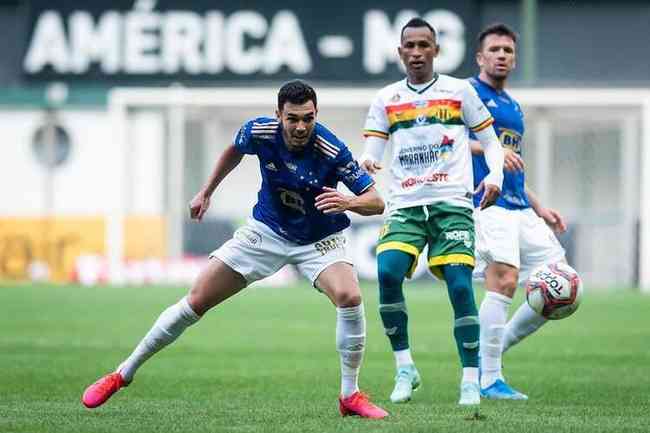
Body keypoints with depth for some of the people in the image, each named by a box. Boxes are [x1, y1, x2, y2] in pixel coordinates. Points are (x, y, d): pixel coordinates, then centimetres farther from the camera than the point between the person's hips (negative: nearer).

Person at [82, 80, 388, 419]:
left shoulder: (333, 151, -30)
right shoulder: (259, 131, -20)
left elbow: (376, 202, -26)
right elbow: (235, 149, 7)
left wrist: (349, 202, -47)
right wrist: (207, 191, 14)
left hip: (319, 240, -2)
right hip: (267, 230, 2)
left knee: (349, 297, -31)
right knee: (196, 301, -2)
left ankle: (350, 396, -13)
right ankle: (124, 373, 14)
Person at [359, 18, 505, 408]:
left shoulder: (459, 91, 7)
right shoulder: (387, 99, 12)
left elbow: (491, 142, 11)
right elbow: (372, 153, 8)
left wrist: (494, 176, -8)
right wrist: (366, 164, -16)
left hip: (452, 203, -2)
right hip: (406, 205, 2)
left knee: (460, 285, -13)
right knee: (387, 273, -20)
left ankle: (471, 380, -3)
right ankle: (405, 368, -6)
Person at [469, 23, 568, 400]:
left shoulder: (513, 107, 24)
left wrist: (539, 208, 25)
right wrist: (487, 149, -20)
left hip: (520, 209, 8)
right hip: (487, 204, -8)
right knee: (504, 280, -22)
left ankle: (494, 347, 12)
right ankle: (489, 380, -16)